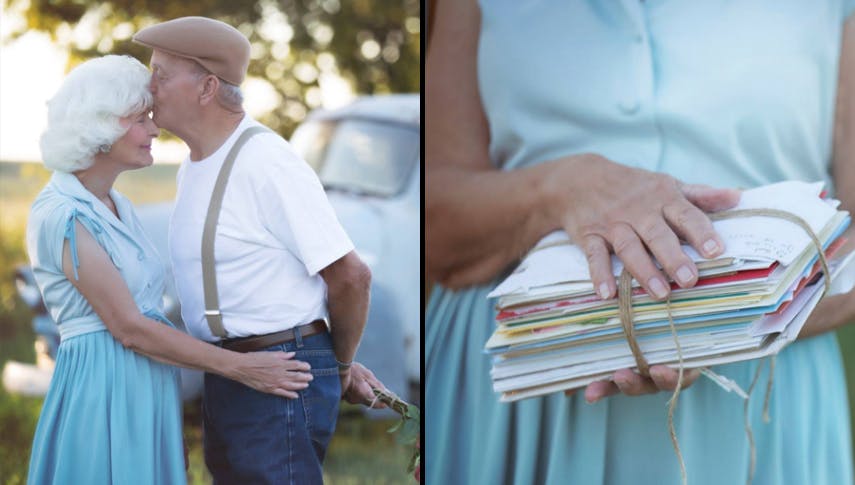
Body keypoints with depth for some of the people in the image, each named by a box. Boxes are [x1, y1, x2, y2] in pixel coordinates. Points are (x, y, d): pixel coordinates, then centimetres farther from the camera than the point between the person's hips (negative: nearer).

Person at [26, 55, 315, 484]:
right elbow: (128, 328, -17)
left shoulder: (119, 207, 13)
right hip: (104, 391, -8)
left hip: (150, 392, 8)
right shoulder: (60, 217, -14)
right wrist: (239, 366, -16)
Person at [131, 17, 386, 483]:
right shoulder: (192, 166, 11)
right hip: (226, 374, 9)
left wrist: (341, 365, 1)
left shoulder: (266, 164, -17)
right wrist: (334, 362, 15)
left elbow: (350, 276, -17)